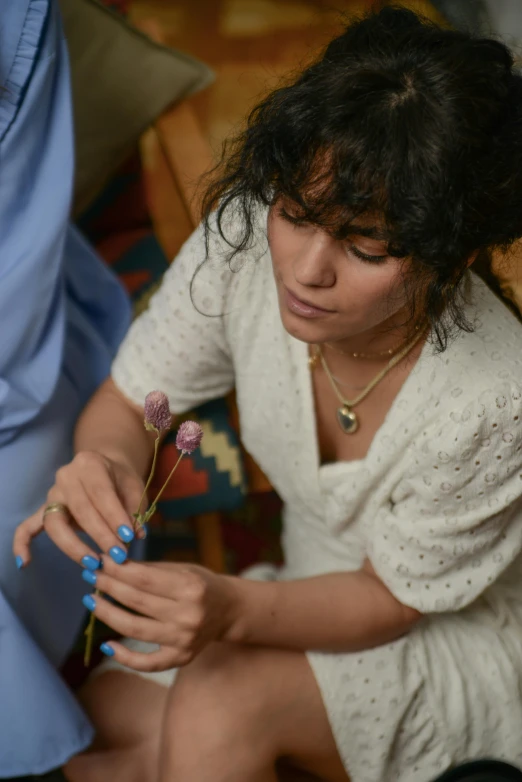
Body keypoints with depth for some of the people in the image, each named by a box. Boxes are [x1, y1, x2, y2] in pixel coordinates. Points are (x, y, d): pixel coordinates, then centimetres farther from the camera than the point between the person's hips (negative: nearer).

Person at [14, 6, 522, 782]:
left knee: (220, 701, -29)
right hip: (322, 592, 5)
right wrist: (107, 460, -33)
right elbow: (127, 400, -9)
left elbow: (389, 601, -19)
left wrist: (232, 609, -37)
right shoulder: (246, 240, -24)